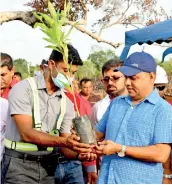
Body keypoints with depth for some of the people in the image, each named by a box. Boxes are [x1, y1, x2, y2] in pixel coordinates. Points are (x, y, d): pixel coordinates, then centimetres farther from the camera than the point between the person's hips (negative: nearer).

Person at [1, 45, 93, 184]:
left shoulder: (67, 103, 5)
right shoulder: (23, 89, -11)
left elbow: (64, 144, 3)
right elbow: (26, 133, -20)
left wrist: (78, 153, -19)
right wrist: (63, 141, -32)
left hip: (48, 167, 5)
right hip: (20, 165, -5)